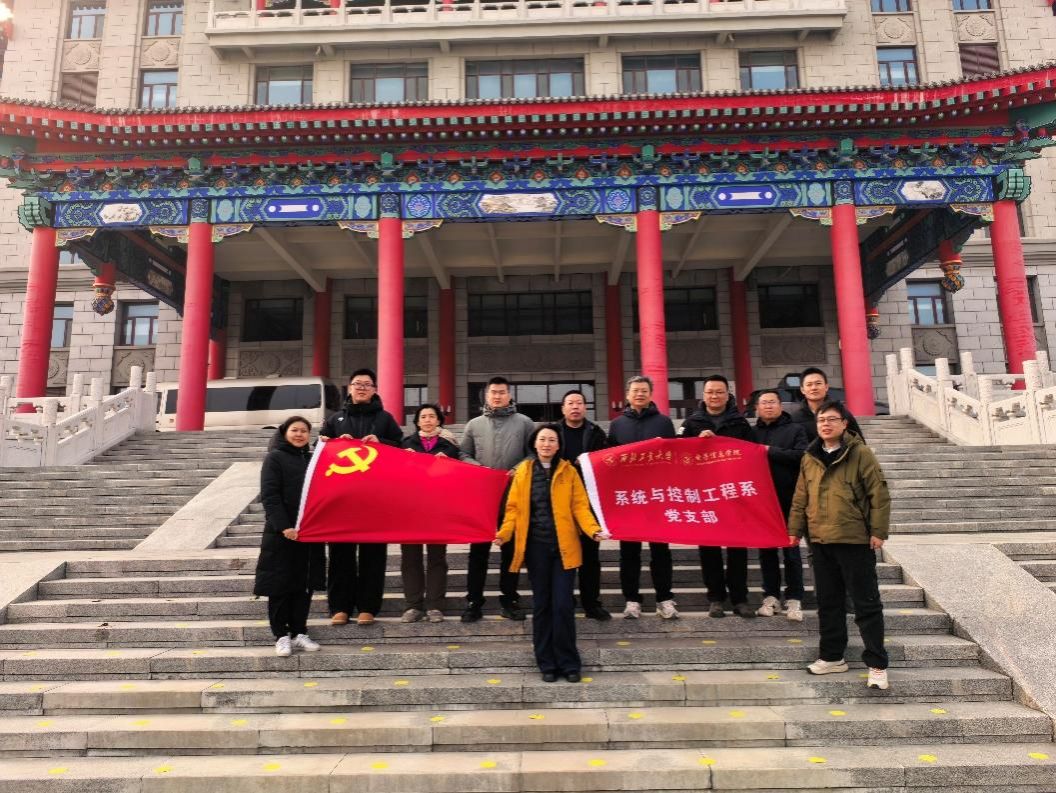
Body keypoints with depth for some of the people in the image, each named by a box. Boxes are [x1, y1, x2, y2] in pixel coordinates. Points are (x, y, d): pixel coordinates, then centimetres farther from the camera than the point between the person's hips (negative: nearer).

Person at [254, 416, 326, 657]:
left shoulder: (313, 460, 14)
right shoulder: (275, 458, -1)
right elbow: (269, 496, -9)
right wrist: (284, 526, -18)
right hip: (281, 533, -4)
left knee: (305, 585, 8)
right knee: (280, 585, 2)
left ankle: (299, 632, 18)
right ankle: (281, 636, 12)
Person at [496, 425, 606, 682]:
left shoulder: (569, 471, 3)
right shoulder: (522, 472, 6)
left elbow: (579, 506, -2)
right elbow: (514, 508, 3)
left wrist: (592, 529, -19)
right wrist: (504, 533, -12)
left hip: (563, 546, -1)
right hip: (536, 546, 1)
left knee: (562, 605, -3)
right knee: (541, 604, 8)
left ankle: (569, 663, 12)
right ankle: (547, 663, 20)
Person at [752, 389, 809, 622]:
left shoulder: (795, 429, 3)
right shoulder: (753, 433, 12)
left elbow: (802, 456, -12)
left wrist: (770, 452, -13)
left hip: (788, 499, -3)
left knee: (791, 549, 2)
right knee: (766, 549, 8)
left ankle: (794, 599, 10)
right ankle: (771, 596, 17)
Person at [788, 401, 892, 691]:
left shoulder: (860, 453, -5)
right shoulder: (809, 458, 10)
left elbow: (879, 494, -8)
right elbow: (801, 498, 14)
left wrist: (878, 531, -11)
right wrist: (795, 529, 11)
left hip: (855, 540, -5)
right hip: (820, 540, 5)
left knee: (866, 602, 2)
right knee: (828, 602, 14)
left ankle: (877, 664, 11)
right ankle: (831, 656, 27)